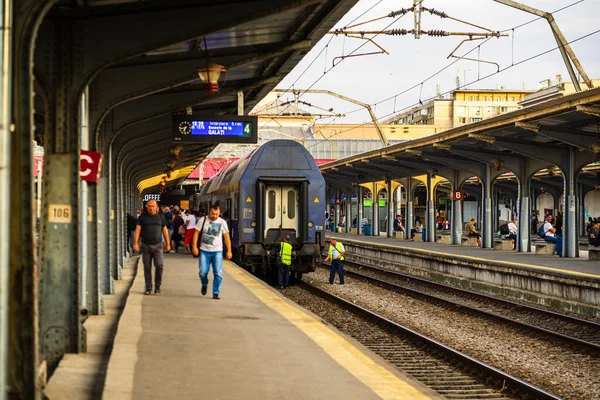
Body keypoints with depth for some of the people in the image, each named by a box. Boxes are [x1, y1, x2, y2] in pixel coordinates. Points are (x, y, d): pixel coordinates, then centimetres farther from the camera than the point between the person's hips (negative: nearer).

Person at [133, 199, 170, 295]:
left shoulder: (161, 216, 8)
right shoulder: (142, 217, 5)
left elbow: (165, 230, 13)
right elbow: (137, 230, -1)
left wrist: (168, 244, 12)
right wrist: (135, 243, -12)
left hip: (157, 245, 0)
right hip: (146, 246, 0)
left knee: (159, 266, -12)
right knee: (147, 268, 3)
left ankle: (157, 286, 3)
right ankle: (148, 288, 12)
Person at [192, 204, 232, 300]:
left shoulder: (222, 222, 1)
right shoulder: (202, 220, -1)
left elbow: (226, 237, 5)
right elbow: (196, 233, 2)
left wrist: (229, 251, 0)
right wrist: (194, 247, -6)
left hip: (217, 251, 0)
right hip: (204, 251, 0)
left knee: (218, 273, -7)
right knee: (202, 272, -4)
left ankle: (216, 293, 4)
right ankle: (204, 285, 28)